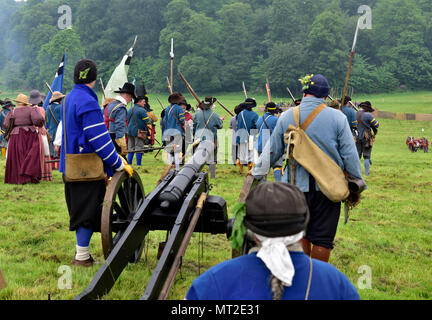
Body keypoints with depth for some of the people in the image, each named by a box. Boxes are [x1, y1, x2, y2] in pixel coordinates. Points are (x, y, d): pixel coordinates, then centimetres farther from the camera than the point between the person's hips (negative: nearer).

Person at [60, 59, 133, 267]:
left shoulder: (68, 99, 12)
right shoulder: (88, 102, -18)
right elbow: (100, 139, -21)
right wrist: (119, 164, -13)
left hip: (70, 167, 9)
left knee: (79, 209, 18)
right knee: (88, 210, 0)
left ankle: (81, 251, 29)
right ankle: (82, 257, 7)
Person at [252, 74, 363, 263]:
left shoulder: (287, 116, 1)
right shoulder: (337, 117, -5)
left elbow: (272, 151, 7)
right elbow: (350, 155, -2)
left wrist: (256, 174, 18)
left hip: (297, 184, 2)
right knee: (322, 238, 6)